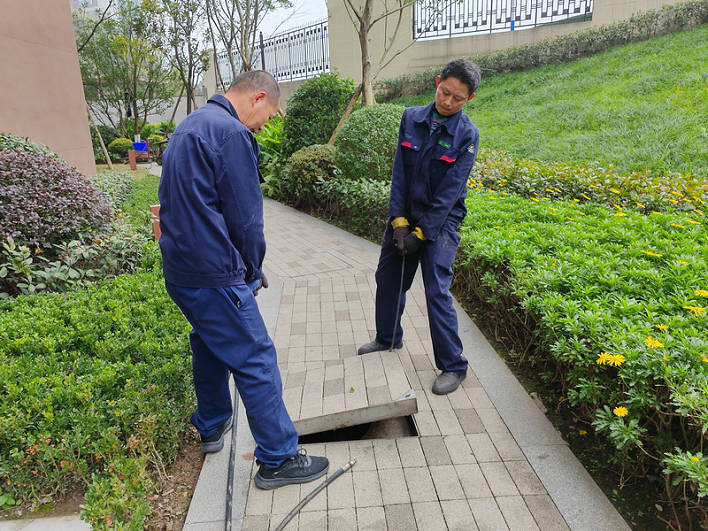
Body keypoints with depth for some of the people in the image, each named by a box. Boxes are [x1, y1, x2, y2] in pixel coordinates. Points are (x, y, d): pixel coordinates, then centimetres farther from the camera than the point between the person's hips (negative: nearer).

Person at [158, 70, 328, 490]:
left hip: (179, 268, 10)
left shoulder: (190, 127, 17)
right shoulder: (232, 133, -15)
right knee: (256, 362, -1)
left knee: (210, 343, 25)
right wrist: (252, 271, 1)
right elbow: (245, 216, -16)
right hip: (214, 275, -10)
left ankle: (211, 427, 42)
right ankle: (278, 459, 11)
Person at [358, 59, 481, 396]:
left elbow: (450, 191, -15)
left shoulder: (467, 135, -12)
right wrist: (399, 221, -11)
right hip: (404, 215, 5)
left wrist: (421, 233, -16)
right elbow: (399, 173, -4)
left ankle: (454, 366, 7)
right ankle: (387, 338, 39)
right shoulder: (411, 118, -1)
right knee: (387, 279, 15)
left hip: (440, 222, -5)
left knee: (437, 292, -8)